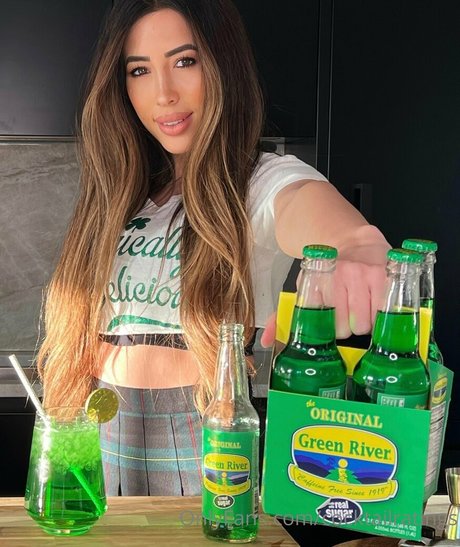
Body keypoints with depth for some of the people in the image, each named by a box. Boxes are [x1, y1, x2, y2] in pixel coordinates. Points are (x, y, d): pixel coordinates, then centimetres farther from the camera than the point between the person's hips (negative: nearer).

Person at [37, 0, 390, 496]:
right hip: (105, 439, 5)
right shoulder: (123, 195, 7)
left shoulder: (261, 184, -11)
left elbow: (308, 203, -36)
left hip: (211, 445, -5)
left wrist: (352, 241, -58)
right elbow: (82, 332, 11)